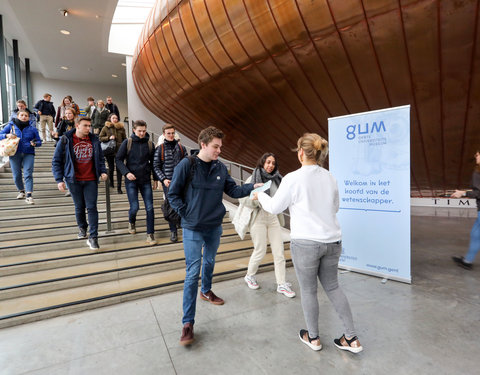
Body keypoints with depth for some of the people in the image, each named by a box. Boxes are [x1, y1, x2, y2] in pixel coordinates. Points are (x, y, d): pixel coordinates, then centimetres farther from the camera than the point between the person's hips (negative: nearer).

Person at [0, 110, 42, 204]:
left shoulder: (32, 128, 5)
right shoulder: (10, 126, 6)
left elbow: (39, 141, 10)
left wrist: (35, 143, -13)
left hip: (28, 154, -1)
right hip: (14, 154, 1)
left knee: (28, 174, -11)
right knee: (17, 175, 7)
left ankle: (29, 196, -15)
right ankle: (21, 191, 29)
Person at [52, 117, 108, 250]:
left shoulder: (94, 140, 3)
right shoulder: (65, 140, -4)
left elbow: (100, 159, 13)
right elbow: (56, 161, -1)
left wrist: (103, 171, -3)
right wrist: (59, 180, -9)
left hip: (91, 180, 1)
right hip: (74, 180, -1)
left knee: (92, 207, -3)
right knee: (79, 207, 12)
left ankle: (93, 237, 0)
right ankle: (82, 228, 38)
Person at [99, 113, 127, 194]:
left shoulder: (121, 128, 4)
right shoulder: (106, 128, 2)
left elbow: (125, 139, 7)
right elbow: (100, 138, 2)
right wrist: (109, 138, -13)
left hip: (119, 151, 0)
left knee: (119, 169, -2)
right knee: (111, 168, 11)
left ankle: (119, 187, 2)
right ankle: (111, 182, 36)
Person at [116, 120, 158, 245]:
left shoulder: (150, 144, 4)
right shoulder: (127, 142, -2)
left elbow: (153, 162, 11)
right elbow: (118, 159, 0)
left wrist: (155, 179, 10)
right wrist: (126, 173, -14)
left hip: (145, 180, 2)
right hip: (131, 180, -2)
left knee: (149, 207, -3)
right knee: (134, 207, -3)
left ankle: (150, 234, 8)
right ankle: (131, 222, 32)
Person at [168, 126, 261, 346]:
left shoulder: (220, 167, 1)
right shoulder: (187, 165, -13)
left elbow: (233, 190, 5)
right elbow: (173, 194, -7)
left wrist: (252, 187, -9)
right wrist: (186, 213, -13)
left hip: (215, 227, 5)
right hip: (193, 229, -5)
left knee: (209, 262, 23)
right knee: (193, 273, -4)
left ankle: (206, 291, 51)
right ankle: (188, 323, 7)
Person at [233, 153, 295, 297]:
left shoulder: (277, 179, 7)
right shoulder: (253, 178, -7)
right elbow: (243, 199, -10)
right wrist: (259, 200, -24)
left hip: (273, 218, 5)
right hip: (258, 218, -5)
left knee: (279, 251, 3)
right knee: (260, 251, 3)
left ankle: (281, 284, 15)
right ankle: (249, 276, 30)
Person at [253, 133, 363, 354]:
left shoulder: (293, 179, -14)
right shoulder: (330, 178, 3)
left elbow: (274, 207, -2)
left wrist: (260, 195, 16)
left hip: (306, 242, -5)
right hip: (332, 241, 6)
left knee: (308, 291, 13)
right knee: (332, 287, 21)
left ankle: (313, 338, 32)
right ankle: (352, 339, 28)